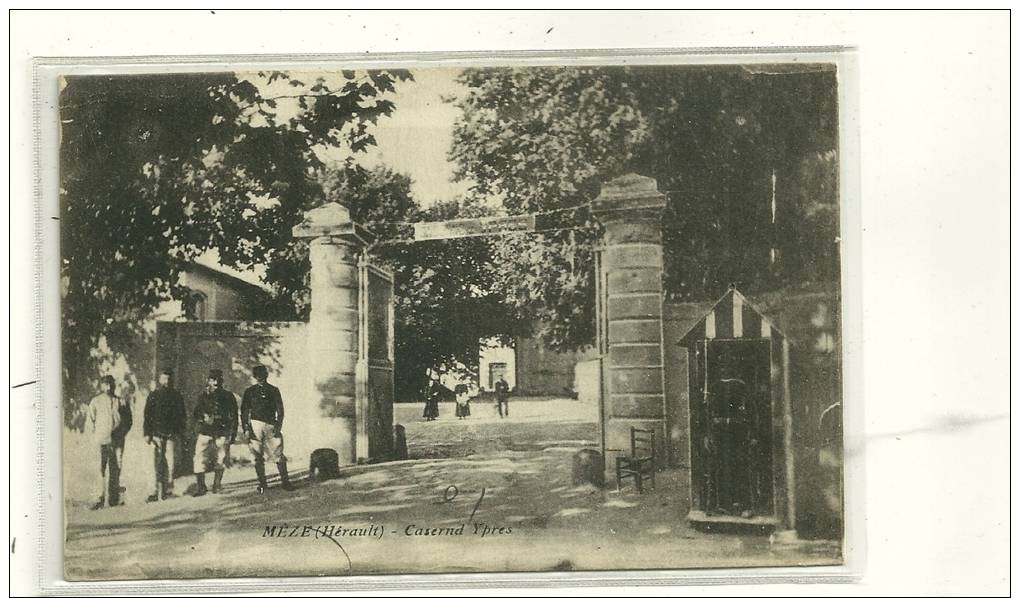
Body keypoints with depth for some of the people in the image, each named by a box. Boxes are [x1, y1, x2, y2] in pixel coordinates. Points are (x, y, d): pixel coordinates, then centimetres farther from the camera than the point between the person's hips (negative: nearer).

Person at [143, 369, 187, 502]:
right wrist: (147, 433, -2)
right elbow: (147, 415, 6)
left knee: (170, 462, -3)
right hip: (157, 434, -1)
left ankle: (168, 490, 3)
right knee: (157, 463, -6)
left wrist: (179, 432, 4)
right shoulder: (153, 395, 7)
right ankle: (155, 492, -6)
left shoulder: (176, 396, 11)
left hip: (171, 435, 1)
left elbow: (183, 416, 13)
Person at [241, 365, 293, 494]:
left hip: (271, 425, 0)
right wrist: (246, 429, -4)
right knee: (258, 457, 1)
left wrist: (278, 427, -6)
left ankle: (285, 481, 4)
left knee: (279, 455, -4)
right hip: (255, 425, 0)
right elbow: (244, 412, 6)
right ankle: (262, 483, 9)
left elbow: (280, 410, 7)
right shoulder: (250, 391, 8)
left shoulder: (274, 391, 8)